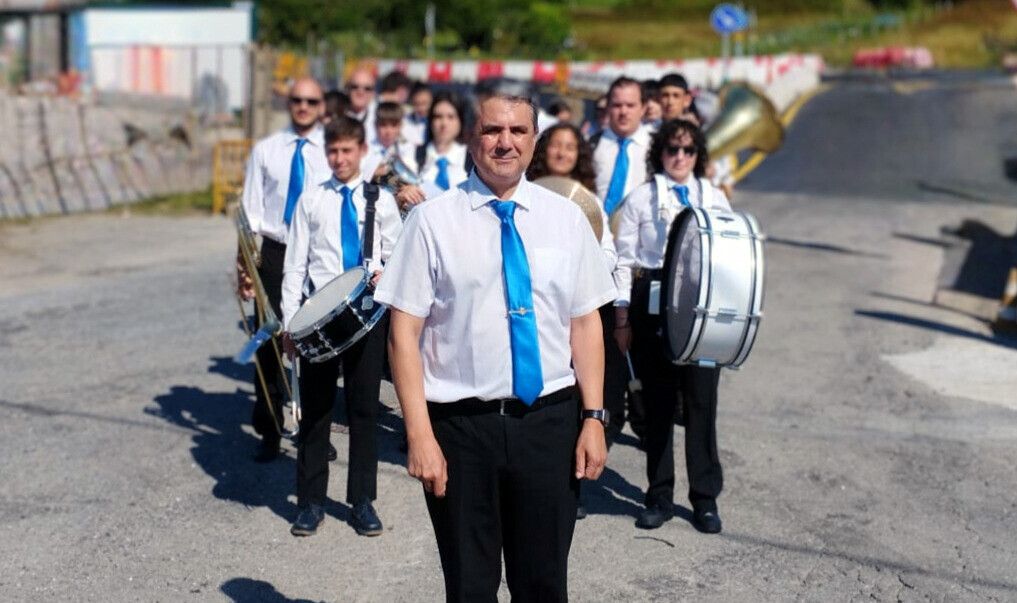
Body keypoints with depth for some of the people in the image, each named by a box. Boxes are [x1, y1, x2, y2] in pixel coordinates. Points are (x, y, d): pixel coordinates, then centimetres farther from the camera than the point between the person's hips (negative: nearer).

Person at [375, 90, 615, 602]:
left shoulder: (565, 217, 5)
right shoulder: (433, 220, -4)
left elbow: (585, 322, 6)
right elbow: (405, 332, -6)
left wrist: (593, 417, -2)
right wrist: (419, 436, -12)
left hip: (550, 421, 2)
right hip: (461, 425, -2)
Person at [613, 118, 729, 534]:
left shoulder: (715, 199, 11)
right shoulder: (640, 199, 6)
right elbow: (624, 260, 4)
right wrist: (622, 320, 0)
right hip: (653, 304, -1)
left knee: (702, 400, -1)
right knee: (658, 402, 5)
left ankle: (705, 498, 10)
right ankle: (660, 497, 15)